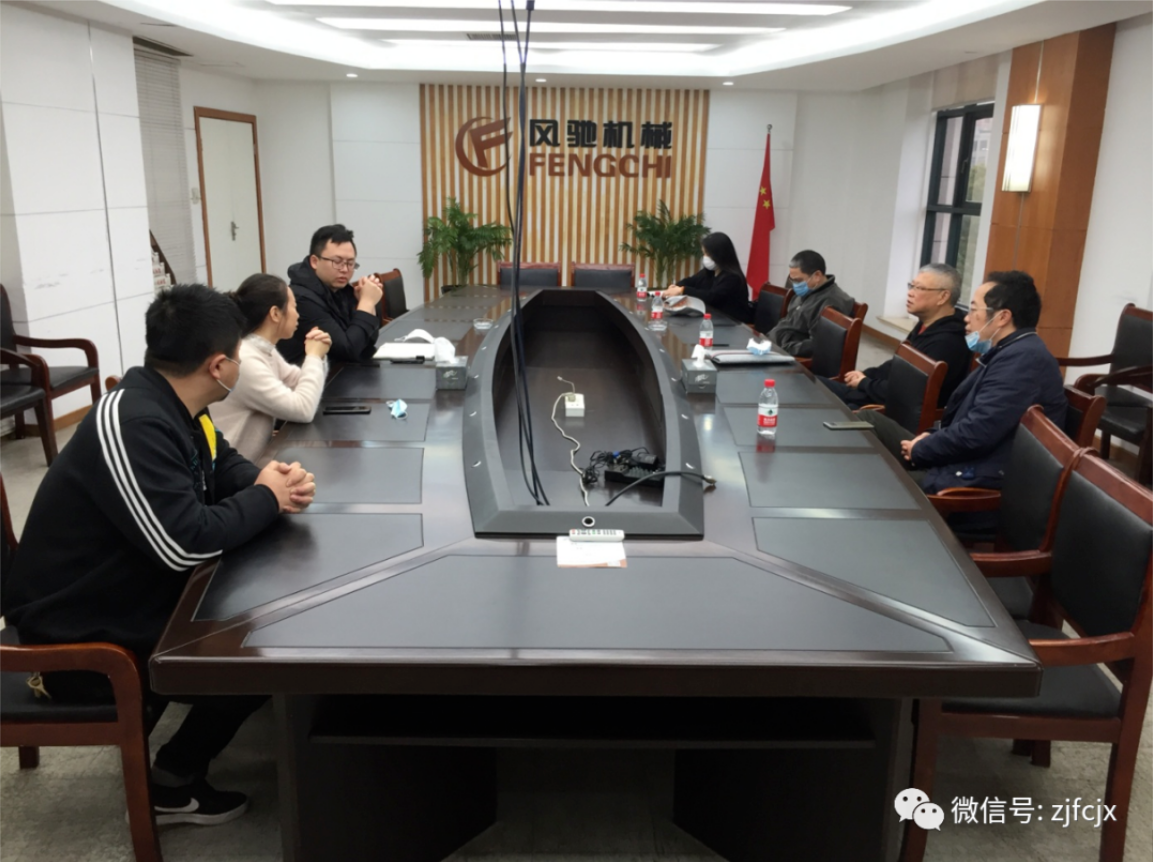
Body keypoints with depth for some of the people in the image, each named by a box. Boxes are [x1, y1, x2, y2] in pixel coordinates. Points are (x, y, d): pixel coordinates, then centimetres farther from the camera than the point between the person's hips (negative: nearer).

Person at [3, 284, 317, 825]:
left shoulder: (173, 403, -1)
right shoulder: (132, 425, -31)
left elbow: (223, 466, 13)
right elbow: (186, 543, -34)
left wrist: (270, 482, -11)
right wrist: (266, 498, -17)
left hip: (134, 590, 9)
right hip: (82, 633, -9)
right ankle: (172, 787, 11)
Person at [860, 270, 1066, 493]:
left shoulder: (1024, 358, -18)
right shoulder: (1013, 352, 17)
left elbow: (977, 432, -25)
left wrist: (920, 450, -9)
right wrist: (932, 439, 4)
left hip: (976, 480, -11)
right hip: (966, 461, 11)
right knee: (868, 419, 9)